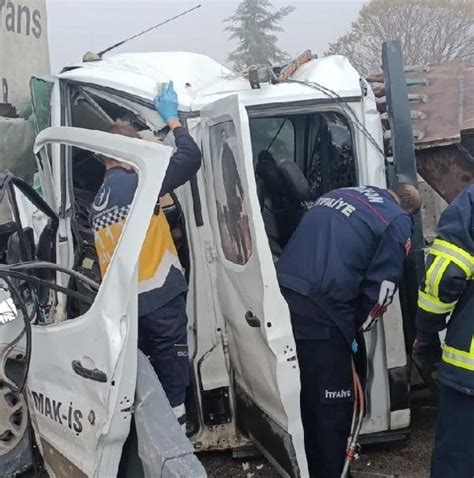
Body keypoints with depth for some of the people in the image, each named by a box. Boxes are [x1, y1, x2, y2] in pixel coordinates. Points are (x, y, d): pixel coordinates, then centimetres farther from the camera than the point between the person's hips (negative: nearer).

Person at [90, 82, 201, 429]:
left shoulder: (98, 201, 14)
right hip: (160, 299, -8)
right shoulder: (135, 184, -11)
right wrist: (172, 119, 2)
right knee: (172, 382, 2)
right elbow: (191, 158, -11)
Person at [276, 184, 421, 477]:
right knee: (333, 405, 8)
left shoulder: (339, 195, 25)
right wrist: (353, 329, 15)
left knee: (298, 396, 23)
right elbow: (381, 288, -2)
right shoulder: (399, 223, 6)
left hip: (282, 294, 8)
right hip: (320, 310, -7)